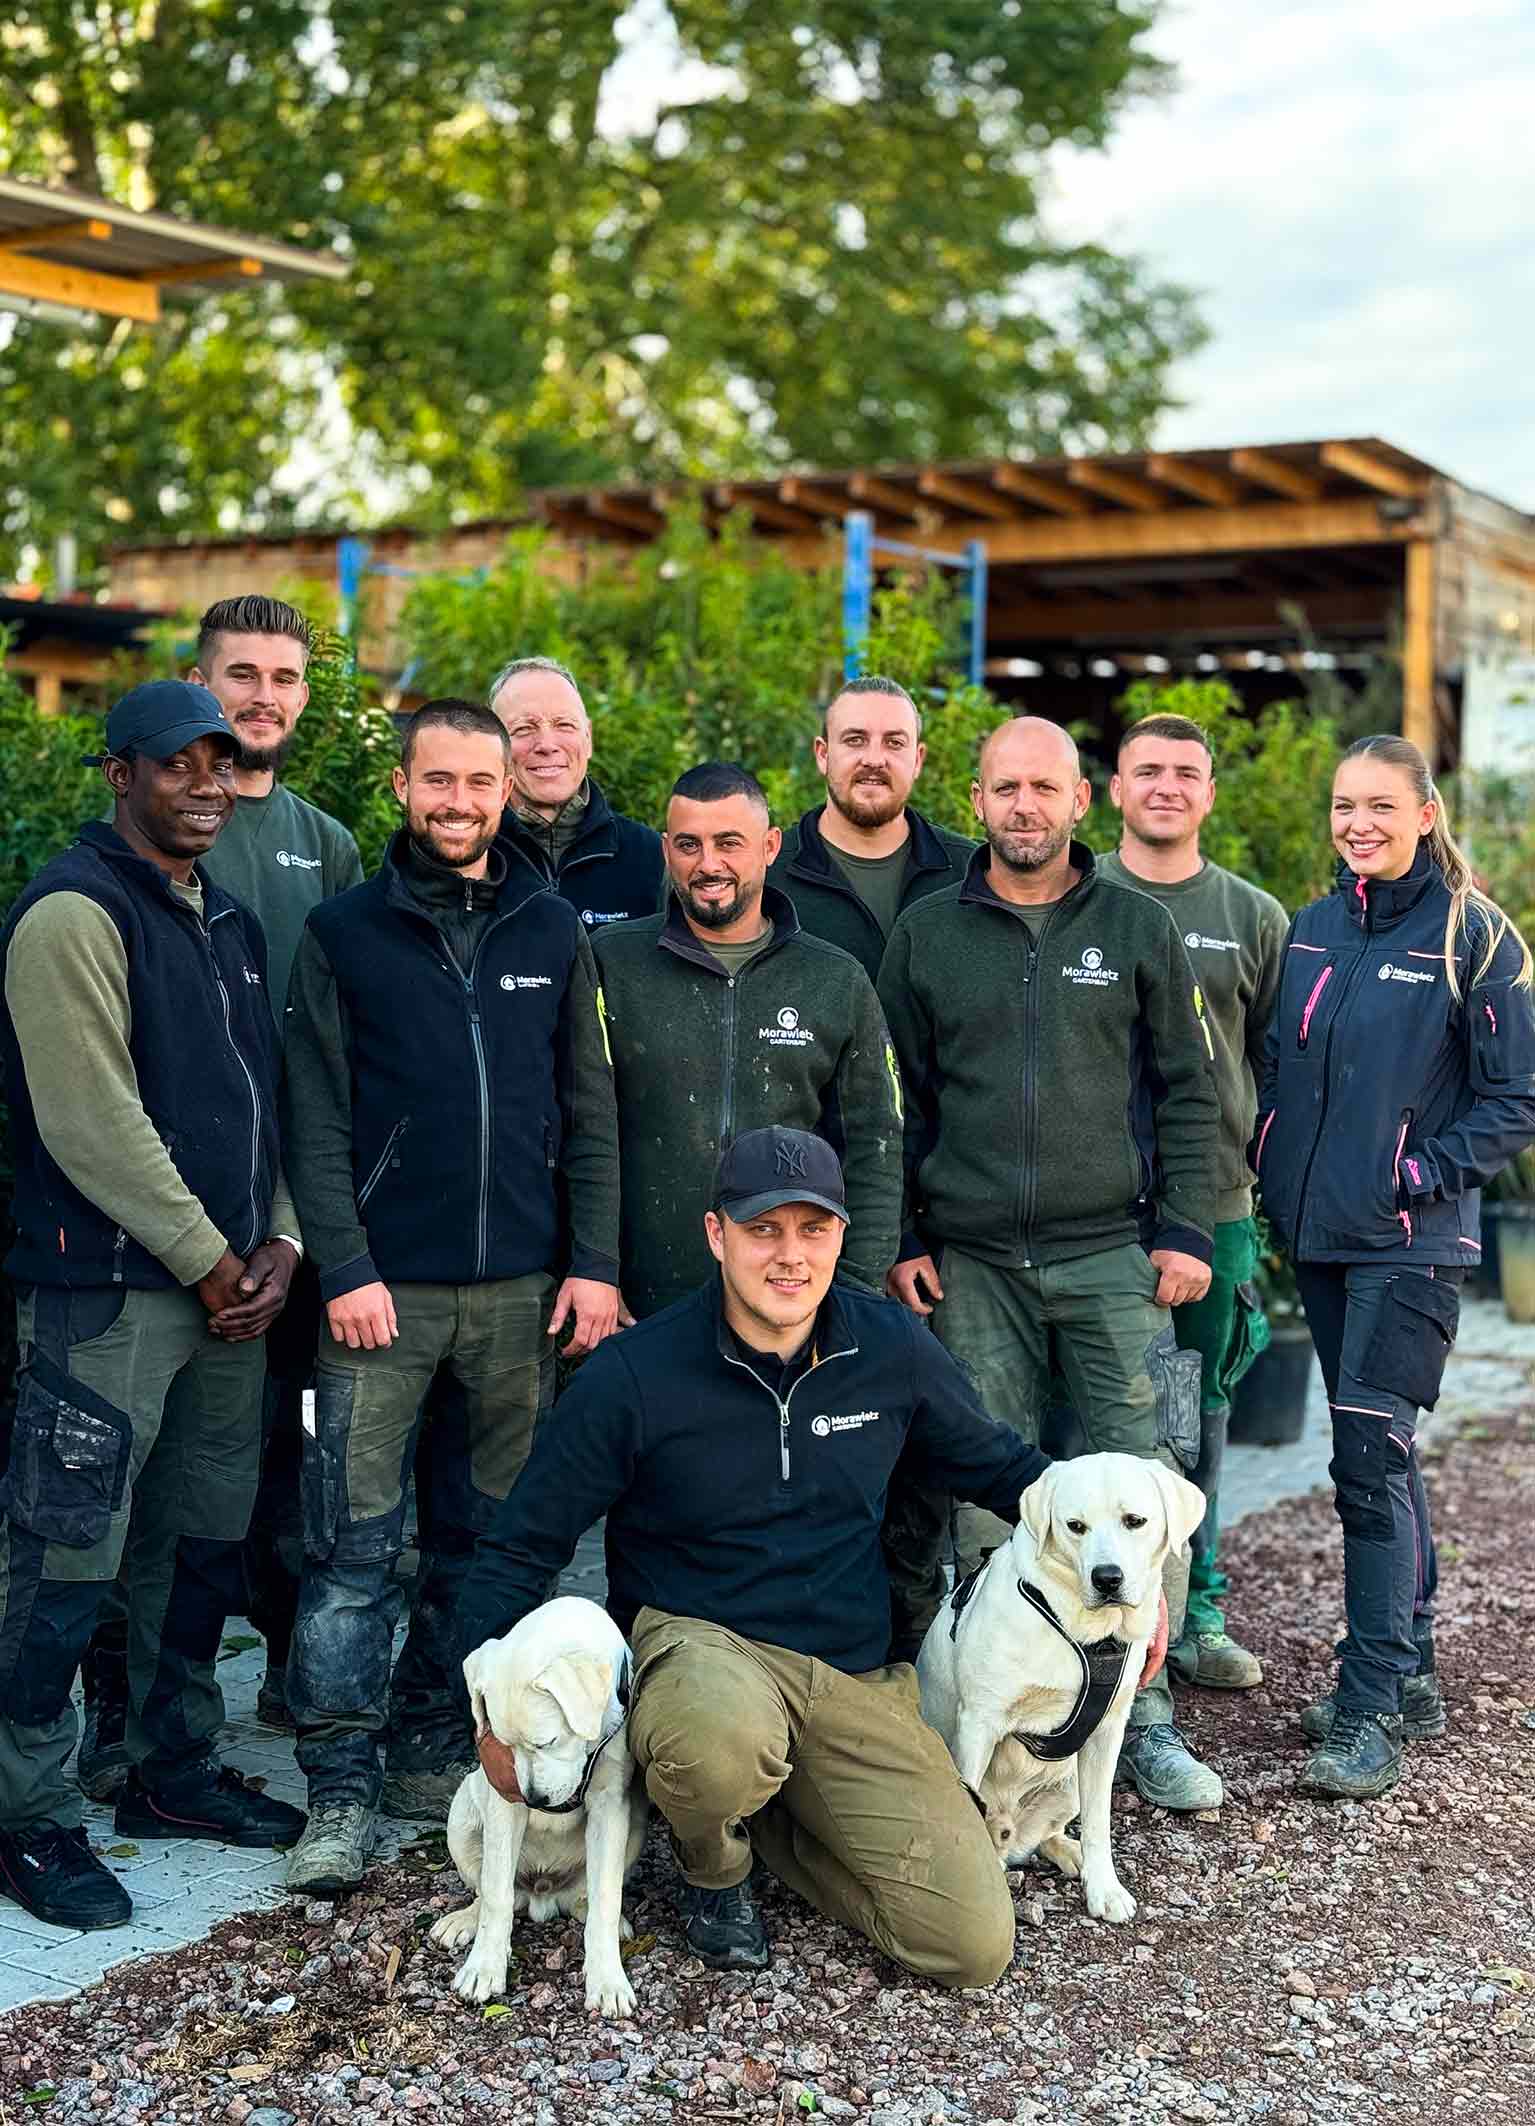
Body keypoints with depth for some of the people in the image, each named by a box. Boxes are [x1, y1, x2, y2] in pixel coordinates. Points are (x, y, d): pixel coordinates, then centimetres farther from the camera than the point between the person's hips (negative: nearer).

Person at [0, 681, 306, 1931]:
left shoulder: (228, 922, 16)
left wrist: (277, 1243, 3)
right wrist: (206, 1259, -12)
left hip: (228, 1288, 8)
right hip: (108, 1297, -8)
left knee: (205, 1546, 15)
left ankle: (179, 1771, 29)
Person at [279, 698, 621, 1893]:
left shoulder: (552, 932, 9)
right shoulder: (344, 934, 3)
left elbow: (590, 1113, 8)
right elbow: (317, 1120, -1)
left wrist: (594, 1261, 0)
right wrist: (346, 1267, -11)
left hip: (522, 1288, 3)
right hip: (387, 1288, -2)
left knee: (484, 1539, 9)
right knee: (354, 1546, -4)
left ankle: (435, 1751, 21)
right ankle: (343, 1790, 3)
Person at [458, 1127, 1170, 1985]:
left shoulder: (895, 1349, -1)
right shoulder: (633, 1376, -9)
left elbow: (1000, 1465, 17)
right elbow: (522, 1547, 0)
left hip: (856, 1678, 3)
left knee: (977, 1945, -11)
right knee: (724, 1747, -42)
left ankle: (761, 1815, 14)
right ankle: (714, 1867, -2)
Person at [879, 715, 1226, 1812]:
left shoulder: (1139, 929, 5)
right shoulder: (926, 936, 7)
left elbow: (1189, 1093, 6)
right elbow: (897, 1101, 10)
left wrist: (1186, 1234, -2)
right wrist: (902, 1239, 3)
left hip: (1115, 1255, -1)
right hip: (971, 1265, 1)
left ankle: (1144, 1718, 8)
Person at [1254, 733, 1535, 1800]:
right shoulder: (1309, 931, 10)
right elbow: (1275, 1067, 20)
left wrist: (1420, 1175, -13)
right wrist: (1270, 1164, 6)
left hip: (1411, 1241, -6)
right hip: (1318, 1232, 6)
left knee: (1371, 1458, -12)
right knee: (1380, 1455, 13)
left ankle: (1369, 1713, -6)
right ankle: (1410, 1676, 23)